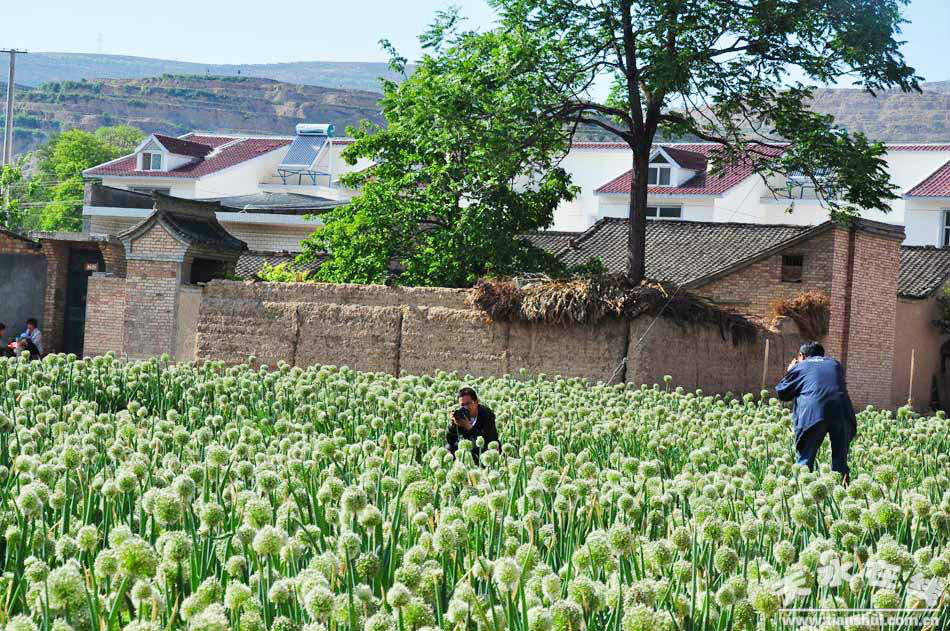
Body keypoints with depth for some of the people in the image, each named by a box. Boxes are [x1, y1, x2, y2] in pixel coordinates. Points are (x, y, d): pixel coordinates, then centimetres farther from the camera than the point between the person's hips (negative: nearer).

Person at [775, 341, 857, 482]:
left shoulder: (800, 366, 18)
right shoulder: (835, 364, 29)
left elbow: (781, 393, 21)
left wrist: (789, 372, 38)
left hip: (813, 413, -3)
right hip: (842, 412, 3)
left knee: (805, 460, 3)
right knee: (840, 461, 11)